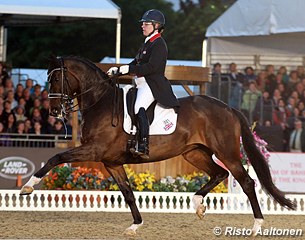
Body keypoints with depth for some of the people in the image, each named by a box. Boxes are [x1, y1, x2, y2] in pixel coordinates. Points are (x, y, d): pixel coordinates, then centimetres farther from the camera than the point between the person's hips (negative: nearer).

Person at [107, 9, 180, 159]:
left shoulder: (159, 44, -9)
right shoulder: (147, 44, 22)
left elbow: (151, 67, -20)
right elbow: (136, 63, 24)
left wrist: (129, 69, -20)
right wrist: (118, 70, 11)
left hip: (154, 84, -11)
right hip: (141, 84, 11)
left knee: (139, 108, -31)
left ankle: (143, 148, -38)